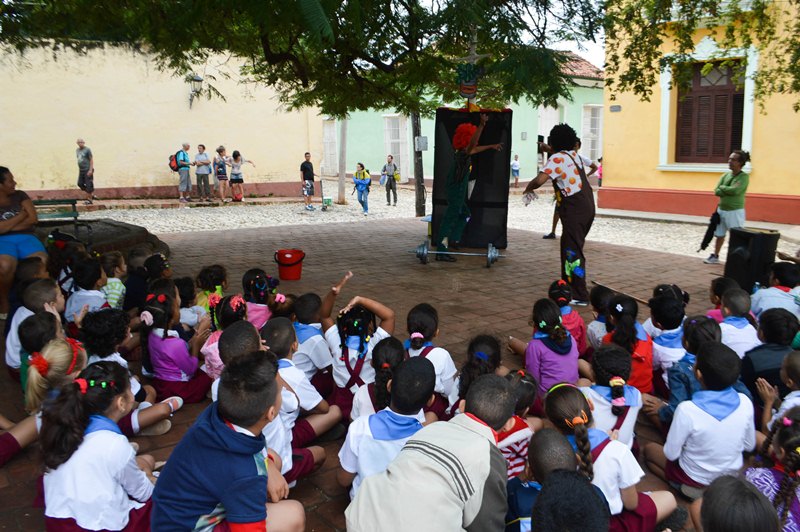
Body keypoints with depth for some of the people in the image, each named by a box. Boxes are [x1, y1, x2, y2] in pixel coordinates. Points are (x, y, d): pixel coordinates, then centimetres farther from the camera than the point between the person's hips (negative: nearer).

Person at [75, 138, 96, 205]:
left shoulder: (87, 150, -9)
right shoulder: (77, 150, 12)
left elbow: (91, 160, -11)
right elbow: (78, 160, 19)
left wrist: (90, 170, -18)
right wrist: (79, 170, 17)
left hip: (88, 170, -8)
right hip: (81, 170, 8)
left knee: (88, 185, -6)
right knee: (80, 183, 5)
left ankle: (89, 199, 0)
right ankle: (92, 195, 16)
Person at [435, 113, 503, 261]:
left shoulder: (461, 152, 9)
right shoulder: (462, 154, -20)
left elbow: (474, 149, 30)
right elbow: (472, 145, -41)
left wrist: (491, 146, 42)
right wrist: (482, 125, -49)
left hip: (457, 191, 10)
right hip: (456, 192, -10)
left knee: (464, 214, 27)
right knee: (450, 219, -7)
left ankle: (453, 239, 30)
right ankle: (441, 252, -5)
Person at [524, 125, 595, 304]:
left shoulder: (557, 158, -10)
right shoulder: (574, 154, 14)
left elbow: (539, 180, -22)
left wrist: (528, 188, -4)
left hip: (575, 209, -9)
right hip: (587, 206, 9)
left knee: (573, 251, -6)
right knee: (569, 247, 20)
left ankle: (580, 296, -5)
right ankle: (569, 285, 30)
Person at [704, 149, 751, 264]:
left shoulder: (744, 176, -11)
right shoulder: (725, 175, 7)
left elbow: (735, 190, -26)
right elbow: (716, 191, -2)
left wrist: (722, 187, -9)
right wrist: (728, 191, -17)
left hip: (735, 212, -7)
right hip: (721, 209, 7)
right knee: (719, 235, 17)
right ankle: (715, 257, 30)